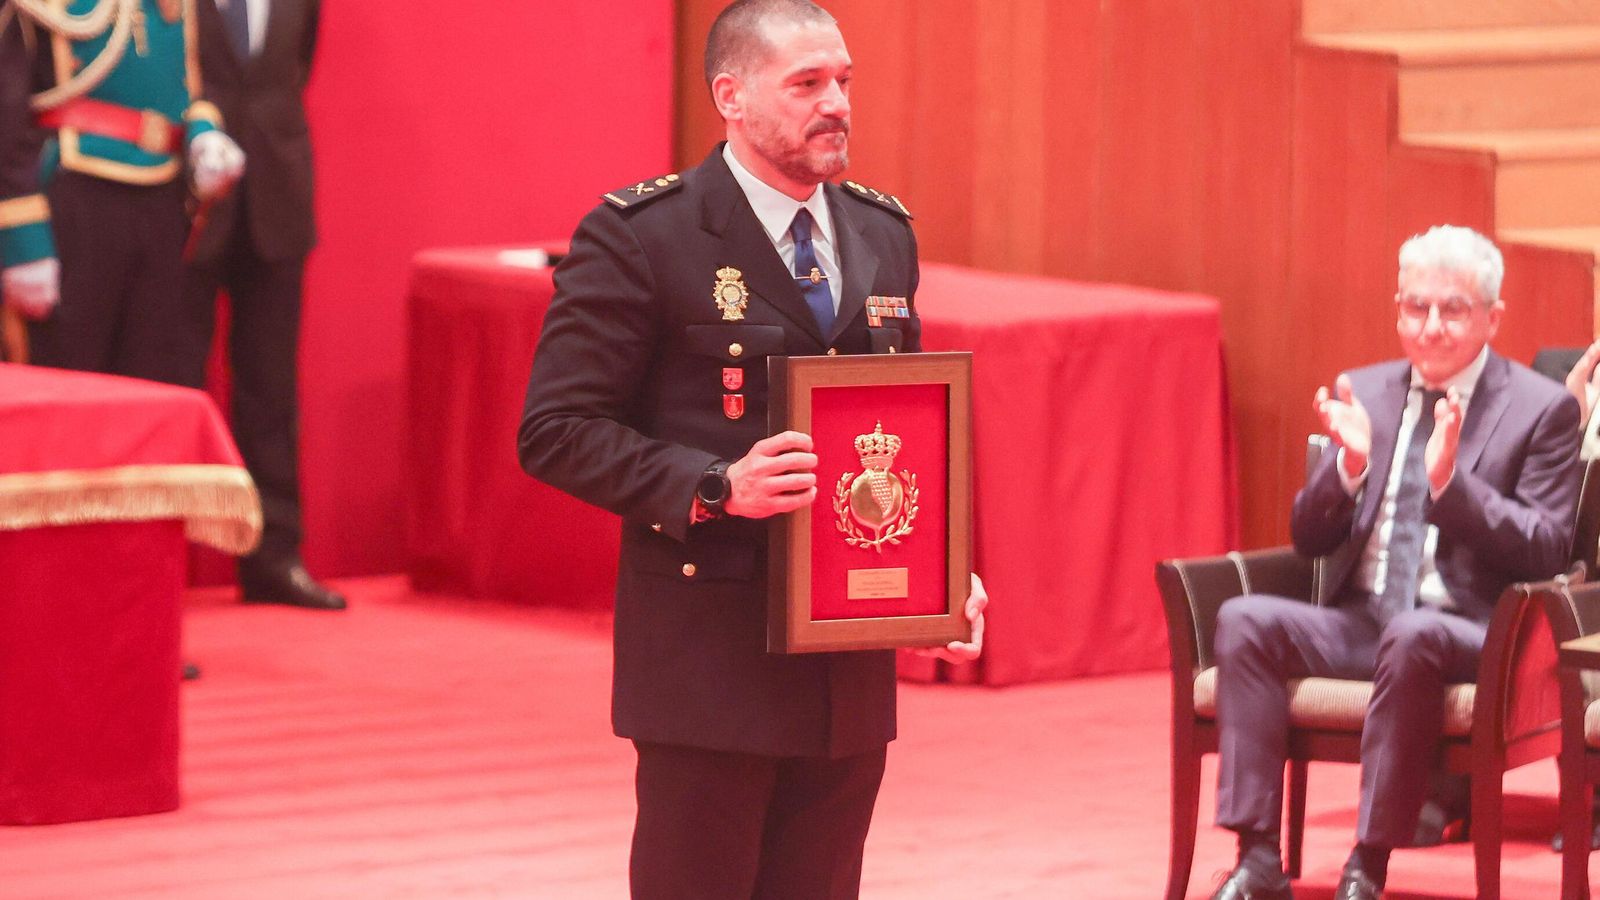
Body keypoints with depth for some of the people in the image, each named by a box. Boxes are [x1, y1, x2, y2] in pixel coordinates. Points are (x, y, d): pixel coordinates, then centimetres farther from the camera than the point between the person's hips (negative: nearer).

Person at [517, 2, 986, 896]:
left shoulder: (884, 234, 11)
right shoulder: (641, 235, -9)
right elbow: (557, 429, -11)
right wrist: (715, 487, -22)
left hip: (852, 667, 6)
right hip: (711, 657, -6)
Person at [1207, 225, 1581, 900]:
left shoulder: (1542, 409, 0)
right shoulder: (1368, 394, 13)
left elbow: (1546, 552, -8)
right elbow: (1309, 539, 11)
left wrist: (1449, 479, -21)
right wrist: (1351, 463, -10)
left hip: (1470, 634, -5)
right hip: (1360, 620, 5)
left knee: (1410, 637, -39)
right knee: (1243, 619, -23)